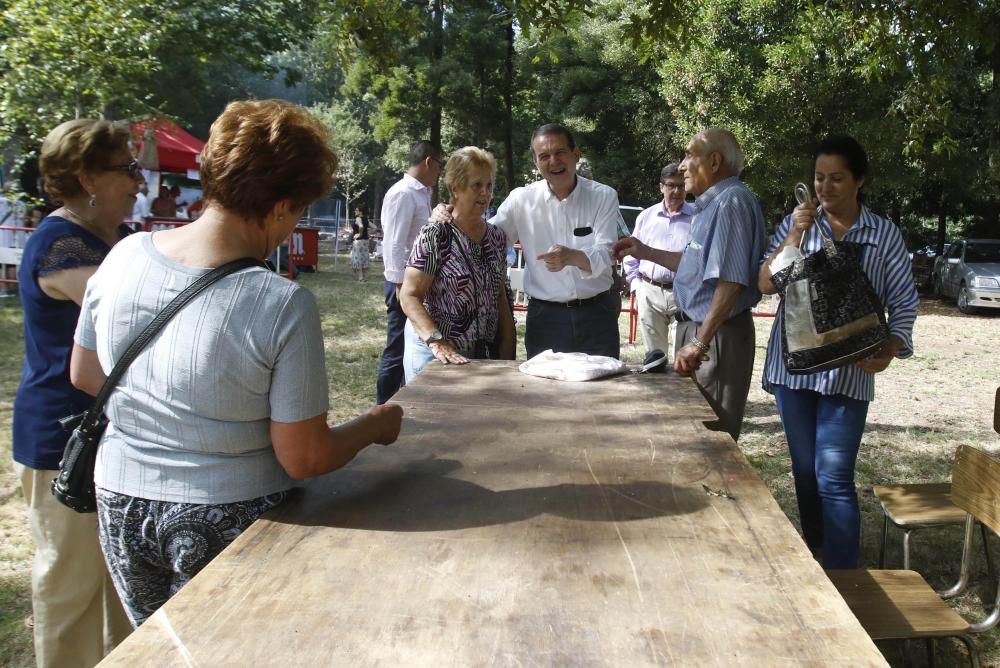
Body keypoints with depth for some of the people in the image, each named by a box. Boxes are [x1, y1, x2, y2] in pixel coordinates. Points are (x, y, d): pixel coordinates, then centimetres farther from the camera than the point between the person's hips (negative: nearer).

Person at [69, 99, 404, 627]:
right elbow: (303, 459, -19)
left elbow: (84, 376, 6)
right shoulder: (284, 305, -25)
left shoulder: (125, 254, -9)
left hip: (122, 507, 5)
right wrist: (375, 425, -2)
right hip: (226, 523, -5)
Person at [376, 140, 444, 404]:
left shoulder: (422, 193, 14)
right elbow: (394, 244, -19)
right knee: (397, 351, -1)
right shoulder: (403, 194, -14)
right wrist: (401, 285, -21)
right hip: (405, 283, -9)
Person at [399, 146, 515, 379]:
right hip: (434, 354, -5)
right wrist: (437, 342, -31)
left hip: (482, 355, 6)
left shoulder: (497, 237, 5)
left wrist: (507, 356, 6)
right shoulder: (434, 236, -13)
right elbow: (409, 297, -17)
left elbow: (500, 299, 11)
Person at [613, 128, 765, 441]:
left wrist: (699, 343, -27)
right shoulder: (712, 203, 14)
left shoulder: (732, 201, -19)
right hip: (697, 327, 11)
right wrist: (646, 252, 21)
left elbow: (730, 281, -27)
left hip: (717, 334, -11)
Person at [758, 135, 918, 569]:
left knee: (833, 479, -8)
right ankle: (814, 569, 25)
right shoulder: (796, 223, 6)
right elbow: (766, 284, -2)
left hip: (847, 373, -2)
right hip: (793, 366, 2)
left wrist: (891, 349, -12)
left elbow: (904, 301, 4)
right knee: (805, 474, 11)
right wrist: (795, 236, -13)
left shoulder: (884, 234, 2)